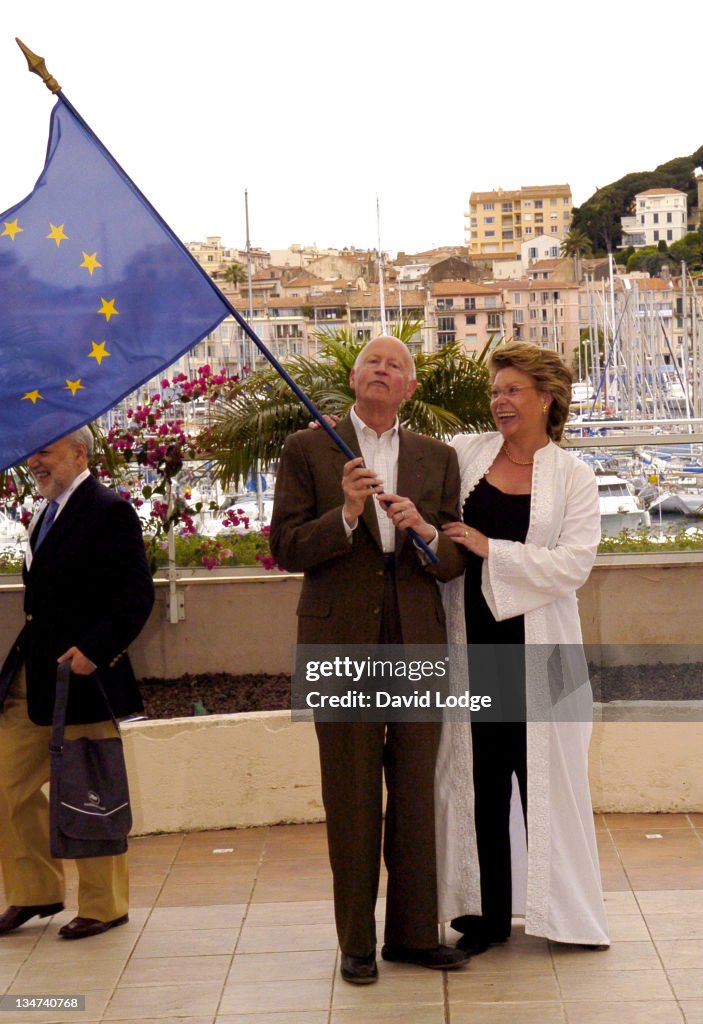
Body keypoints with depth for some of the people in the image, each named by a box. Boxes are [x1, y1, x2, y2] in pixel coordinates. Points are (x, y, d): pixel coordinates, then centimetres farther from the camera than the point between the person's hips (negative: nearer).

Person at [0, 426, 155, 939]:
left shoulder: (109, 511, -11)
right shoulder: (46, 515, 16)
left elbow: (137, 595, -17)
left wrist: (93, 650, -23)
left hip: (81, 674, -9)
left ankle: (104, 906, 17)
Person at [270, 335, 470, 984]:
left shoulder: (438, 458, 12)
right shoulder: (307, 450, 4)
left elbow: (457, 560, 6)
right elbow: (286, 548, -4)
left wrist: (425, 531, -15)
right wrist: (346, 514, -18)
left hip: (417, 642, 3)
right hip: (341, 643, -2)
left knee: (416, 796, 7)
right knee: (352, 800, 2)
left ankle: (415, 932, 18)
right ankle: (357, 942, 12)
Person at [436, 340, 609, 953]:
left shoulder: (572, 476, -1)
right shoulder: (466, 453, 6)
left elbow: (574, 563, -12)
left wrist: (490, 547, -16)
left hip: (538, 649, -2)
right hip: (473, 643, 2)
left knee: (544, 774, 5)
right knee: (478, 776, 7)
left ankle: (561, 909, 20)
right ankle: (486, 914, 19)